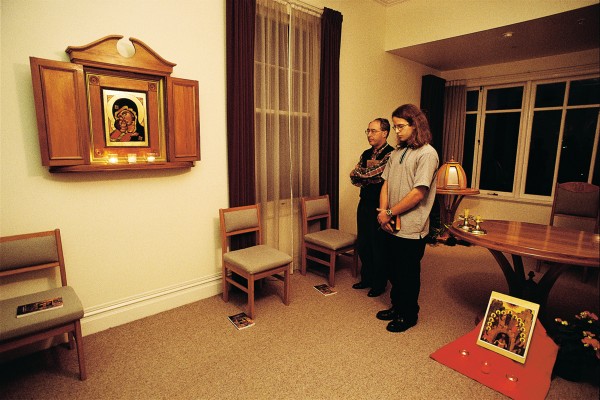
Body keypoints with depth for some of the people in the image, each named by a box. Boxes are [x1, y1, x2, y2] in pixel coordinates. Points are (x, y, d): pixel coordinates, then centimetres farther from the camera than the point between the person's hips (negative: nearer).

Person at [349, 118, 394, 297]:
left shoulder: (391, 155, -12)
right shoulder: (366, 154, 12)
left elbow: (381, 176, -23)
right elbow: (354, 177, 5)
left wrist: (362, 173, -7)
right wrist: (371, 178, -12)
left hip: (380, 207, -7)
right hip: (365, 204, 7)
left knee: (378, 246, 5)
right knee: (362, 245, 14)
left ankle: (379, 284, 24)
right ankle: (366, 278, 33)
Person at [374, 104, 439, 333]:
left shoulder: (427, 154, -13)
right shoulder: (397, 153, 11)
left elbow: (418, 194, -20)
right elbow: (386, 184, 8)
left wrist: (389, 213, -15)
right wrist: (383, 212, -7)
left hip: (410, 228, -7)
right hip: (390, 226, 7)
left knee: (408, 275, 9)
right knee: (391, 267, 19)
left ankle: (408, 315, 31)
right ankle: (397, 306, 41)